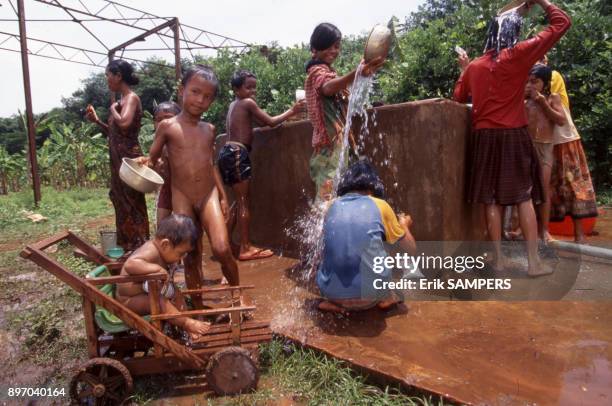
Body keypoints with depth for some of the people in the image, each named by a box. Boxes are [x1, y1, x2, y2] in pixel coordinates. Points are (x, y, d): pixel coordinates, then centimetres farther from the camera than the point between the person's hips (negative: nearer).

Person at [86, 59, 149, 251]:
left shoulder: (131, 98, -10)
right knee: (122, 203, 15)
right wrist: (97, 121, 10)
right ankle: (127, 246, 26)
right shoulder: (122, 100, 15)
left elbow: (124, 123, -29)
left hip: (129, 158, -9)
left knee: (131, 204, -4)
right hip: (119, 159, 9)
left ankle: (138, 248, 5)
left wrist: (113, 108, -11)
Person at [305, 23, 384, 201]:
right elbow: (328, 87, -35)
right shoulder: (318, 70, -10)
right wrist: (357, 73, -51)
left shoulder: (326, 70, 22)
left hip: (336, 143, 10)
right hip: (330, 145, -10)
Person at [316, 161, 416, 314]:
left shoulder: (333, 205, 9)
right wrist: (404, 225, 34)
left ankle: (335, 304, 12)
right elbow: (412, 249, 13)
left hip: (331, 293, 1)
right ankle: (385, 297, 19)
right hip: (370, 294, -1)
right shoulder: (380, 205, 3)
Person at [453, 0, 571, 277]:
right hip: (513, 136, -3)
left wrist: (463, 70, 33)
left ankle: (498, 259, 9)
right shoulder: (519, 55, -3)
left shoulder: (474, 66, 8)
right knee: (524, 198, 3)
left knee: (491, 199, 5)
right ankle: (534, 262, 6)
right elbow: (562, 23, 3)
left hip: (484, 138, 3)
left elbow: (459, 98, 21)